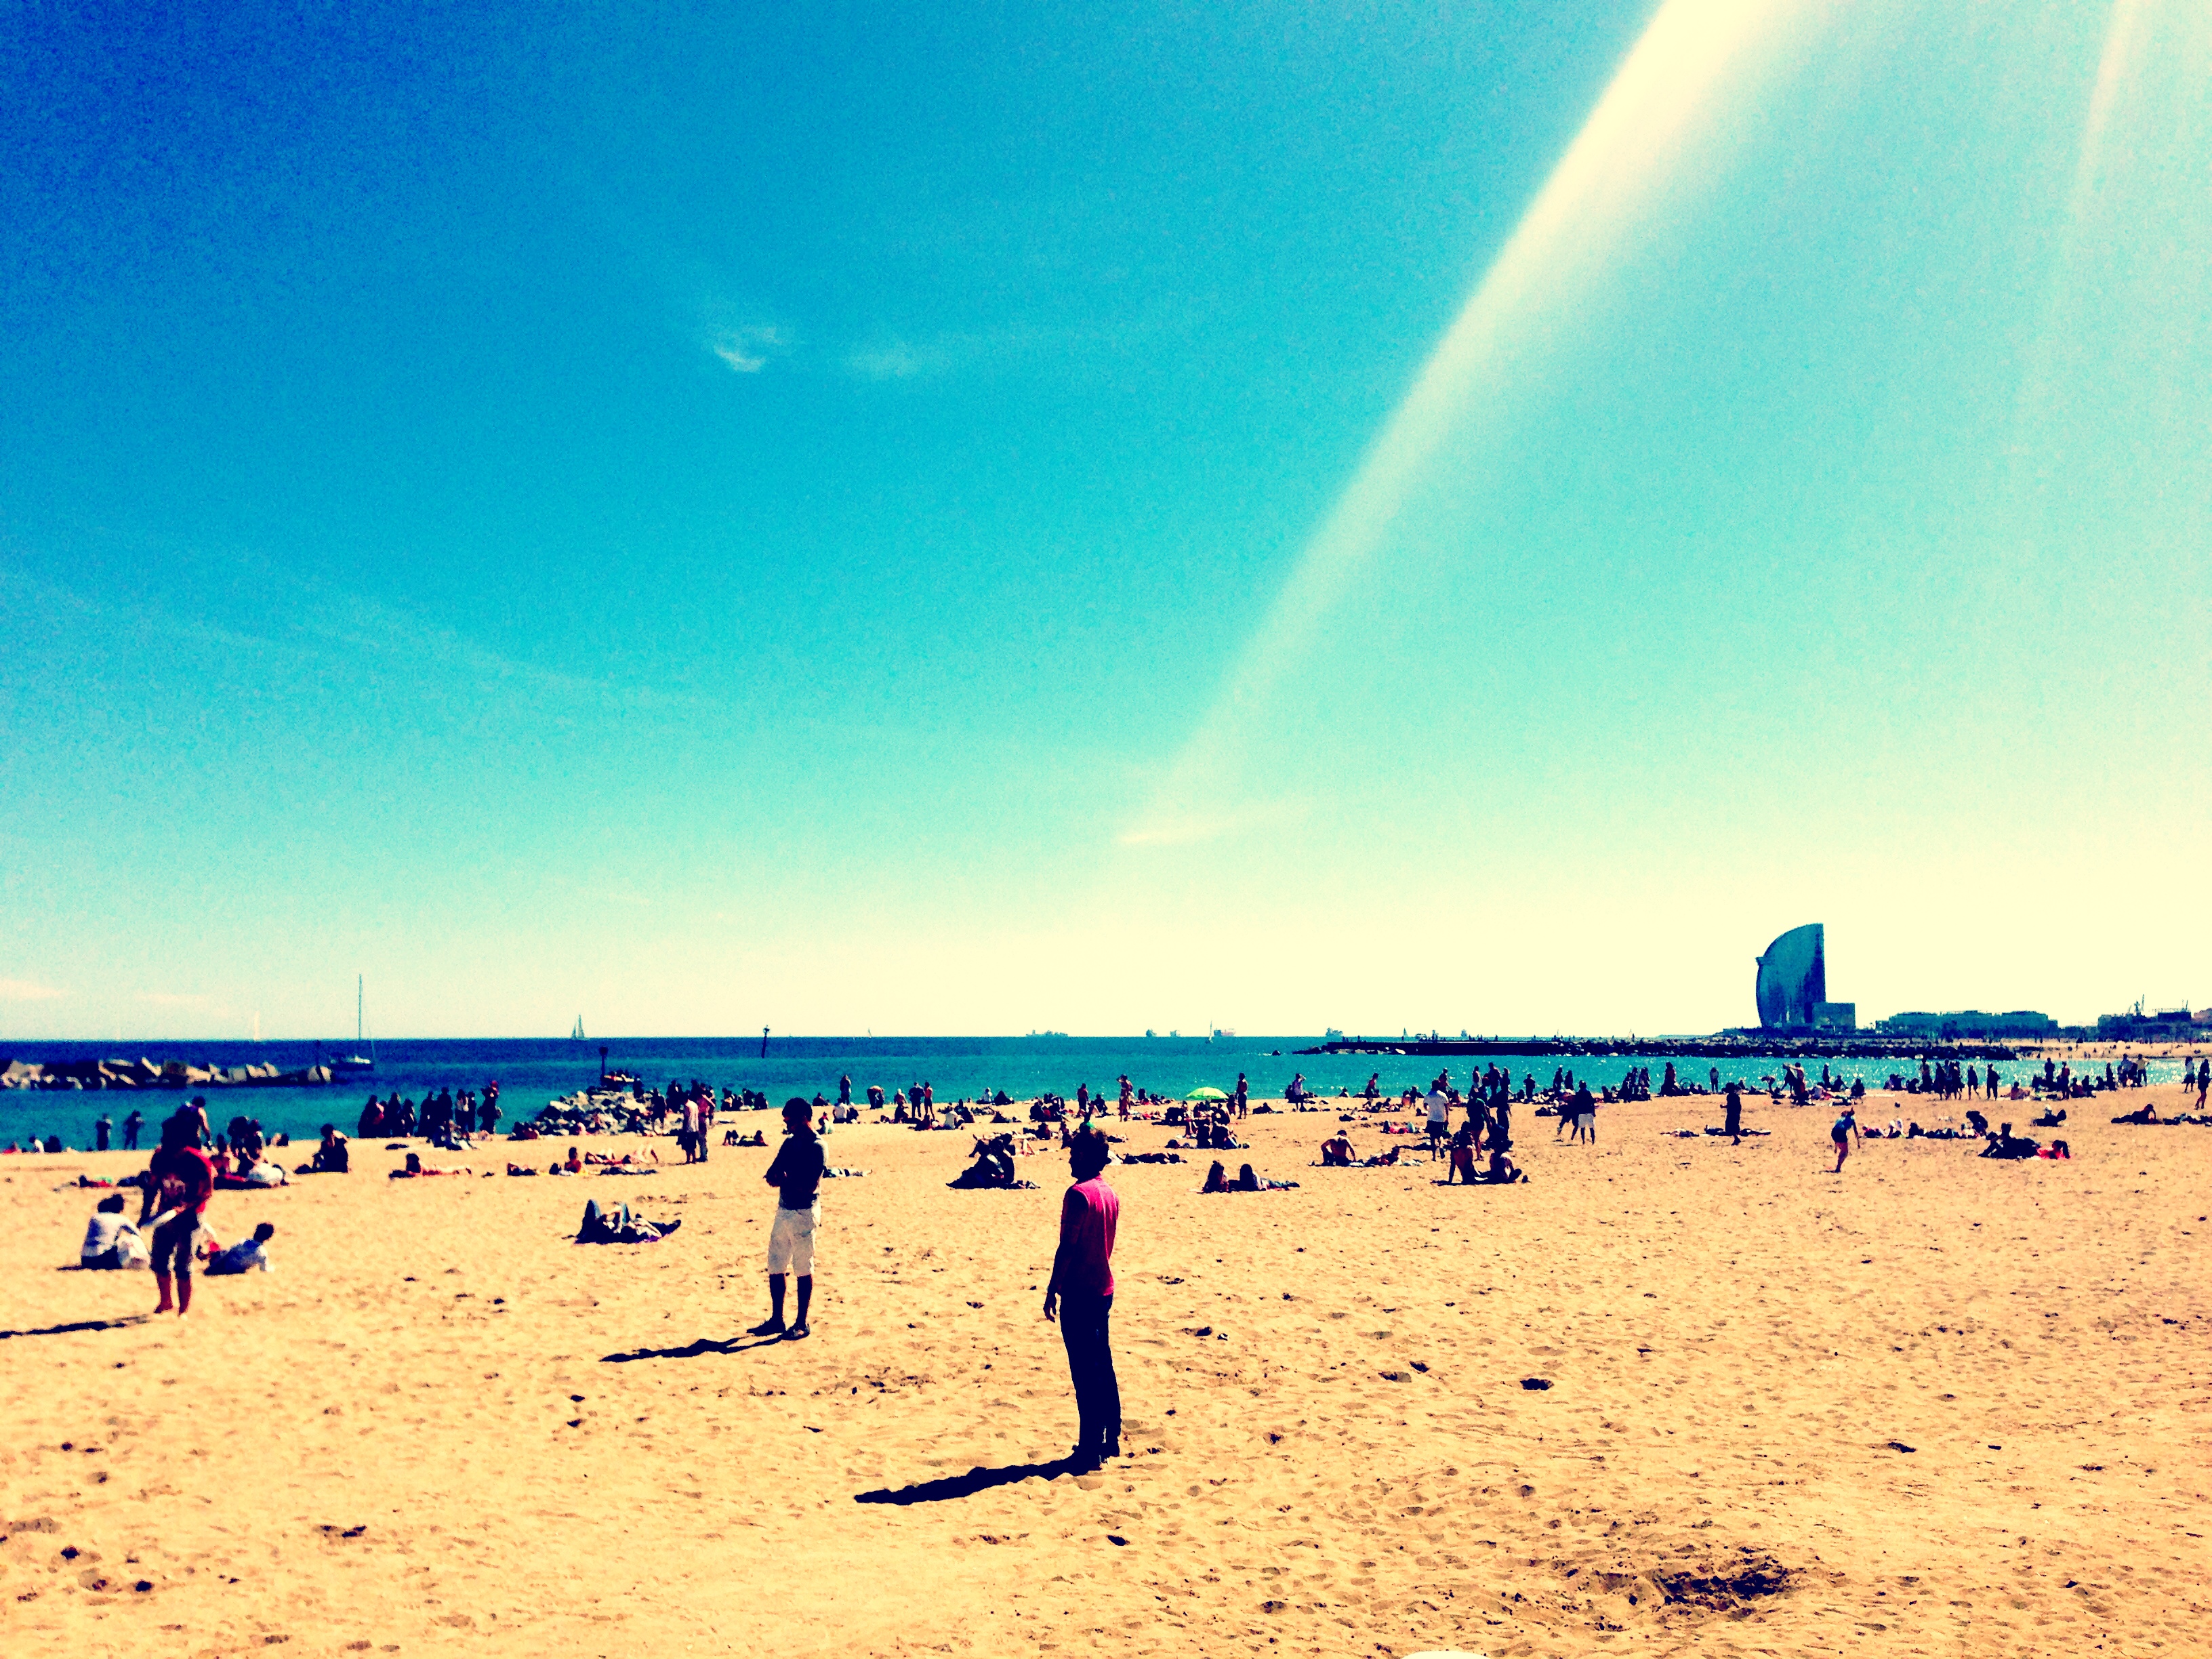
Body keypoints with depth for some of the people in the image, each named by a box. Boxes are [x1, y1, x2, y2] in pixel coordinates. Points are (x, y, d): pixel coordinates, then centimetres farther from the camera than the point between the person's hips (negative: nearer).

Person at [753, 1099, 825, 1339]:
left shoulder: (816, 1146, -11)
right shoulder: (790, 1142, 12)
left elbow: (810, 1186, -19)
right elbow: (772, 1175, 10)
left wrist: (785, 1179, -11)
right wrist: (777, 1177, -11)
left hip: (803, 1213, -8)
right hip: (783, 1210, 8)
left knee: (803, 1269, 0)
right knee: (775, 1267, 12)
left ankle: (801, 1323, 9)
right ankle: (777, 1319, 23)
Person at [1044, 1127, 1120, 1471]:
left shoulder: (1079, 1193, -17)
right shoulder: (1110, 1194, 10)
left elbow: (1067, 1246, -18)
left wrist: (1052, 1289, -12)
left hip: (1079, 1292, -9)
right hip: (1104, 1289, 9)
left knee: (1085, 1372, -3)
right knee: (1103, 1366, 15)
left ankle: (1090, 1449, 1)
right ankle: (1112, 1440, 22)